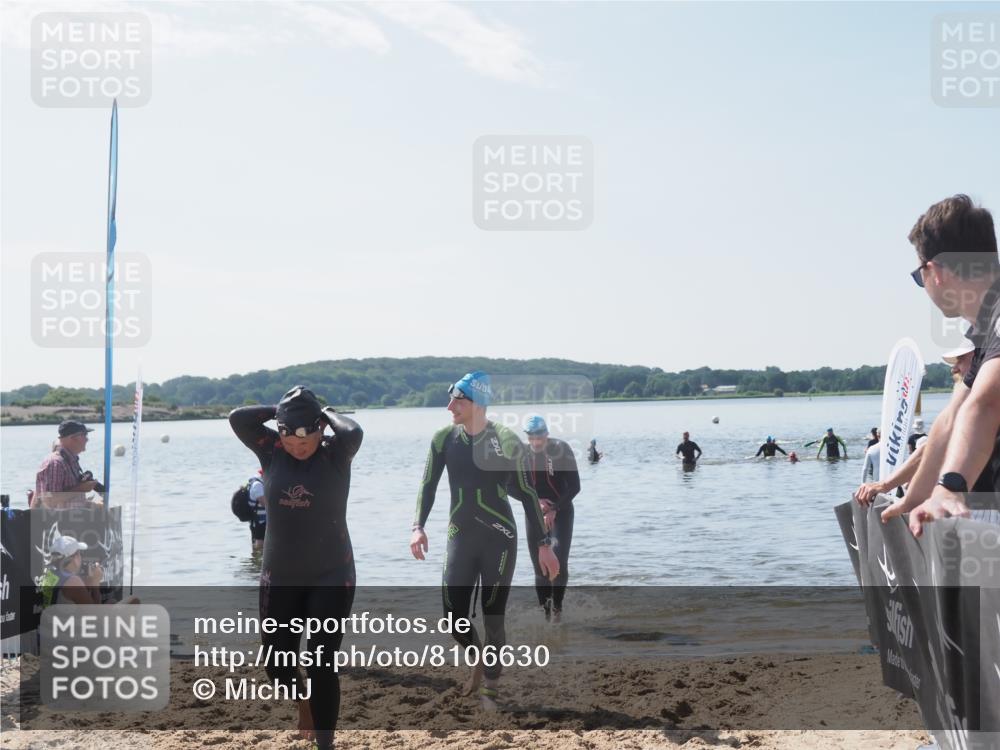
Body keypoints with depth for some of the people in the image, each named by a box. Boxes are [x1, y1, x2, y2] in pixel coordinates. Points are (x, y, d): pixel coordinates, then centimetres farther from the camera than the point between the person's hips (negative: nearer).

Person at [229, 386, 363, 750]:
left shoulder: (335, 454, -10)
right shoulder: (272, 451, -3)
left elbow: (353, 432, -31)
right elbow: (237, 418, -13)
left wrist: (326, 412, -13)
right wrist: (280, 409, -8)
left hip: (332, 576, -3)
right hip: (279, 577, 4)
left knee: (321, 666, -4)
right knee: (275, 664, 10)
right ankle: (302, 697, 43)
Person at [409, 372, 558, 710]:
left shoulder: (506, 440, -10)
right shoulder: (444, 438, -1)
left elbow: (527, 494, -4)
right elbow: (428, 486, 1)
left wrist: (543, 543, -4)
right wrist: (418, 526, -15)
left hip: (499, 539, -3)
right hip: (460, 538, 3)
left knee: (493, 618, -2)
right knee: (454, 619, 2)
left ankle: (489, 691, 15)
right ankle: (479, 658, 35)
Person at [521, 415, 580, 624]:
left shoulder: (561, 449, -12)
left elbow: (574, 487, -11)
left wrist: (554, 509, -19)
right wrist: (536, 501, -13)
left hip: (560, 510, -3)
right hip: (534, 512, 3)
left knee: (559, 559, -17)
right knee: (539, 565, 2)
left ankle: (557, 605, -3)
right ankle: (545, 607, 14)